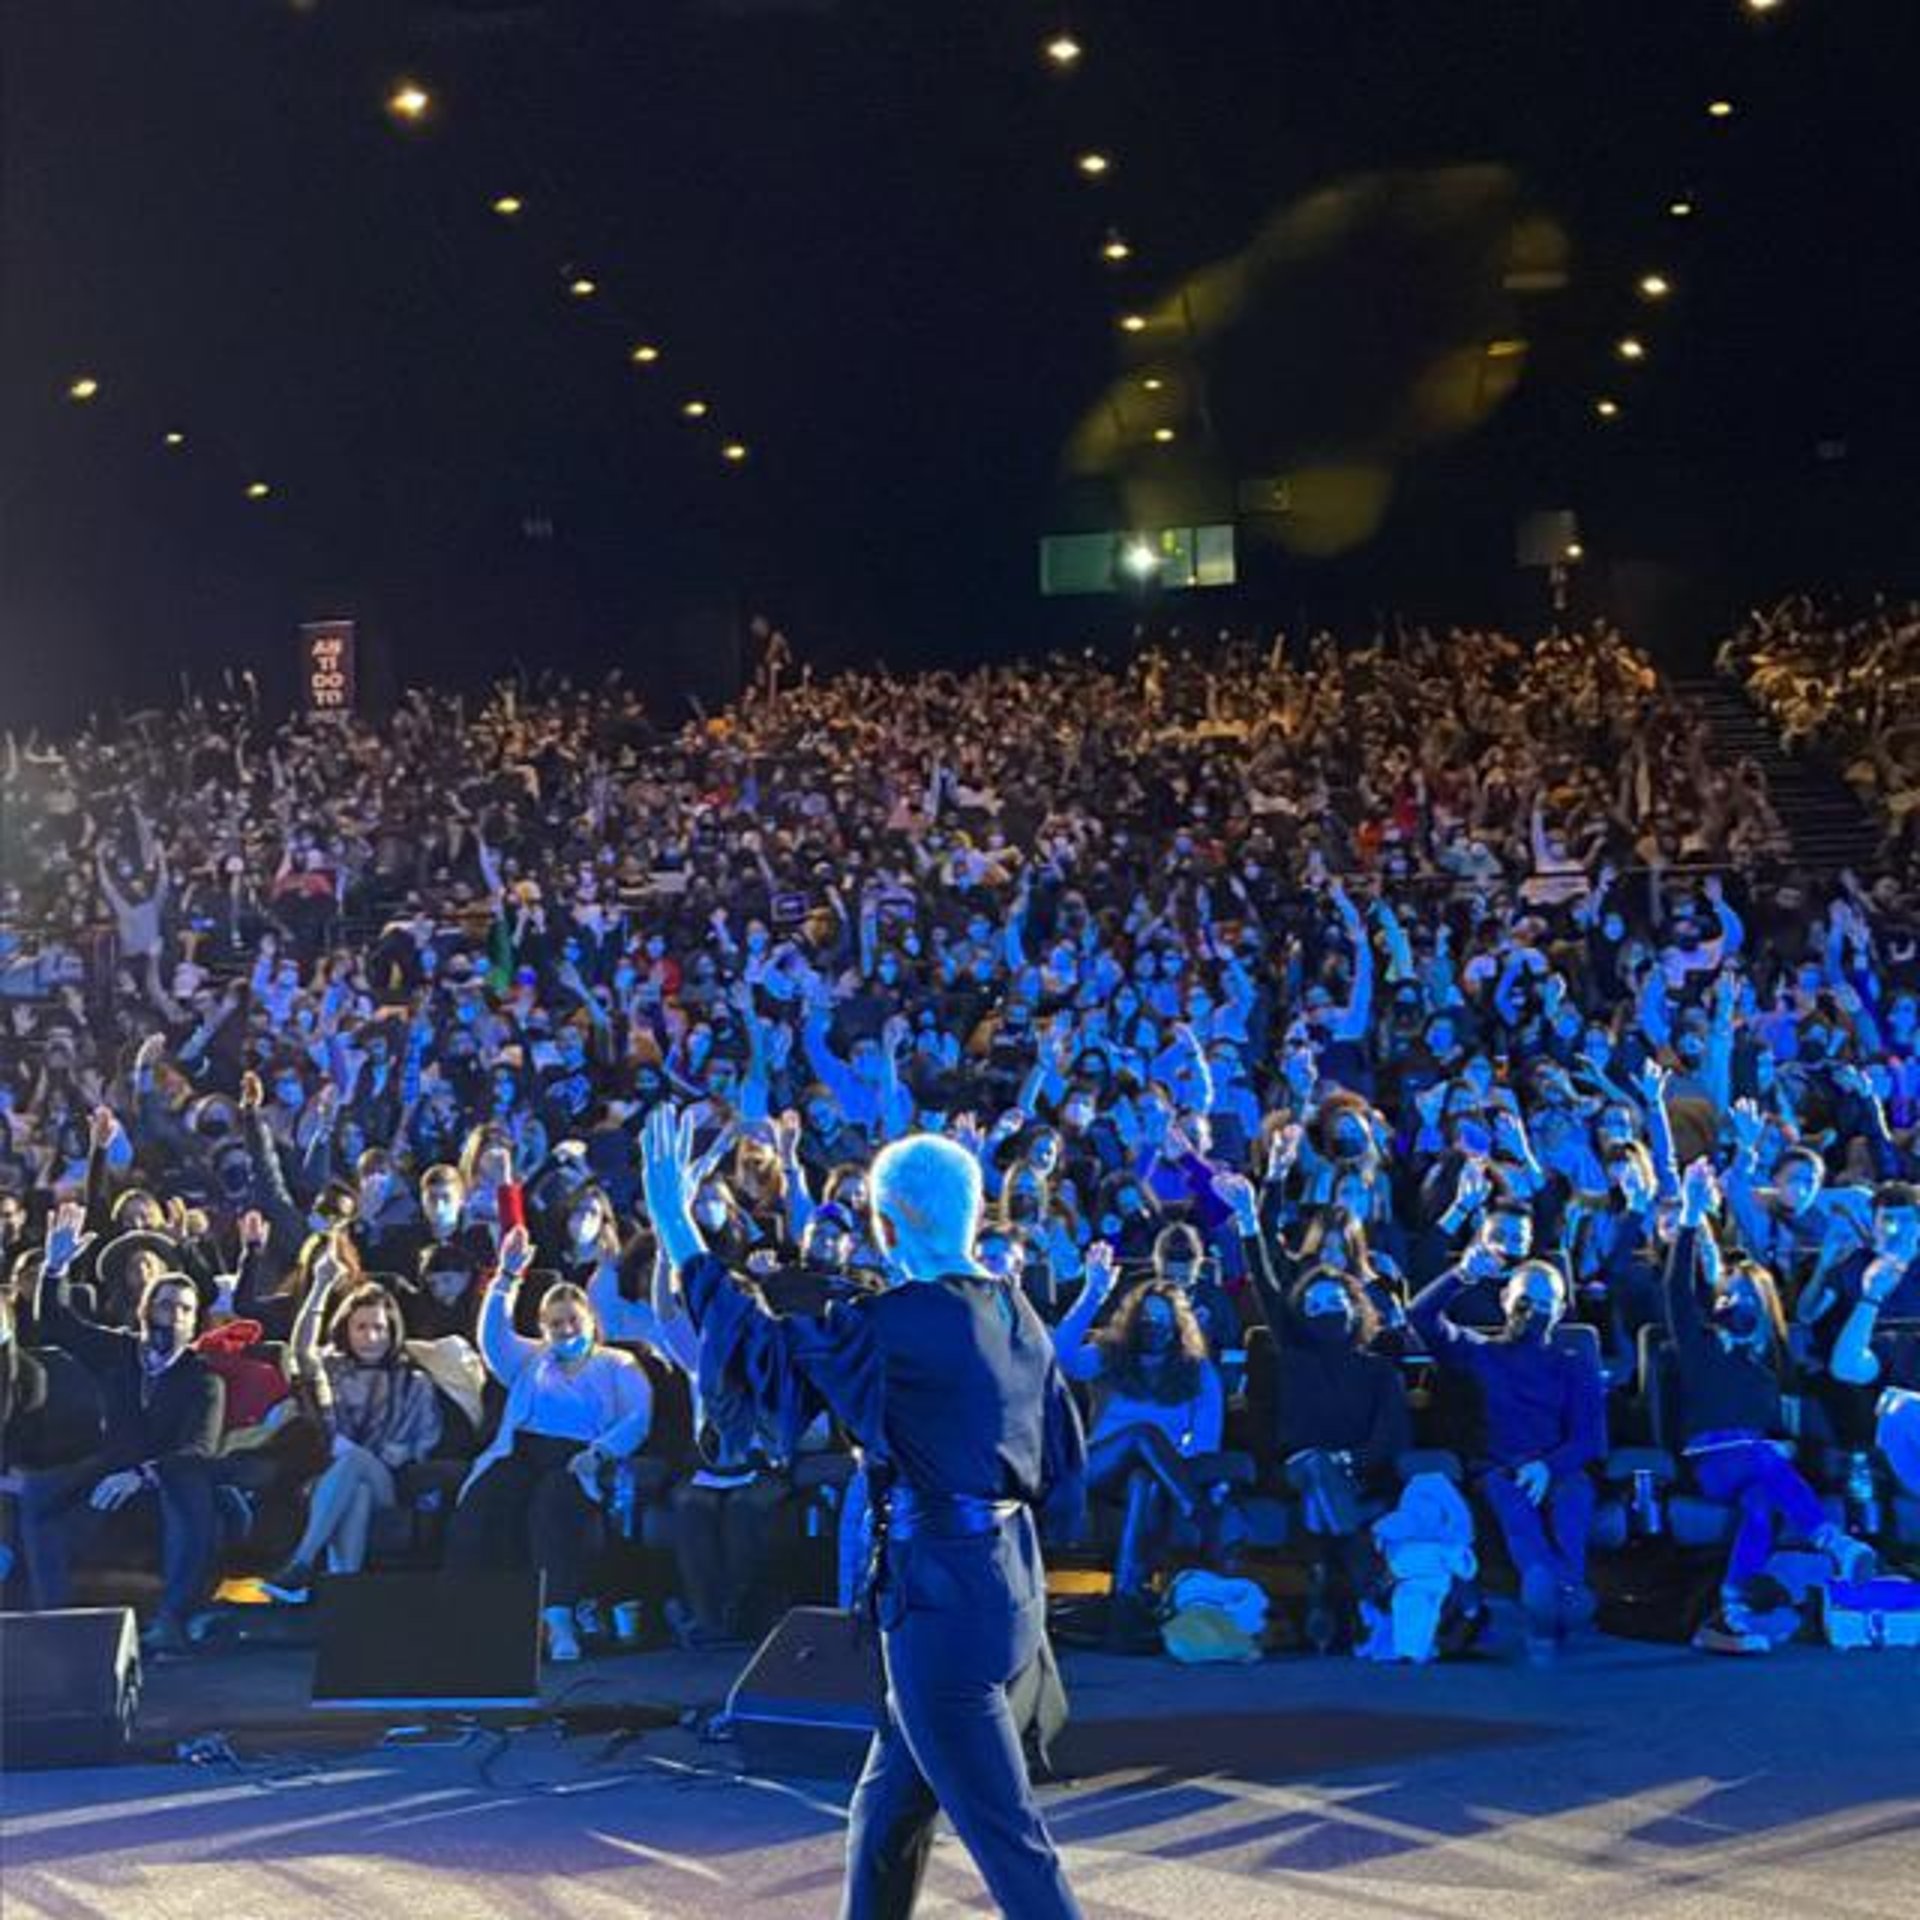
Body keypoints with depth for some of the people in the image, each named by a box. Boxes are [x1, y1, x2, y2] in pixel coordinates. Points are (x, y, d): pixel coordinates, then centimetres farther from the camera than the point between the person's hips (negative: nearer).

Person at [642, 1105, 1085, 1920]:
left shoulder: (892, 1326, -15)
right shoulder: (1016, 1314, 8)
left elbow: (759, 1354, -8)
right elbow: (1065, 1459, 13)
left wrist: (677, 1229, -2)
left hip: (941, 1593, -9)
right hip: (1012, 1573, 9)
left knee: (1004, 1832, -4)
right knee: (888, 1809, 20)